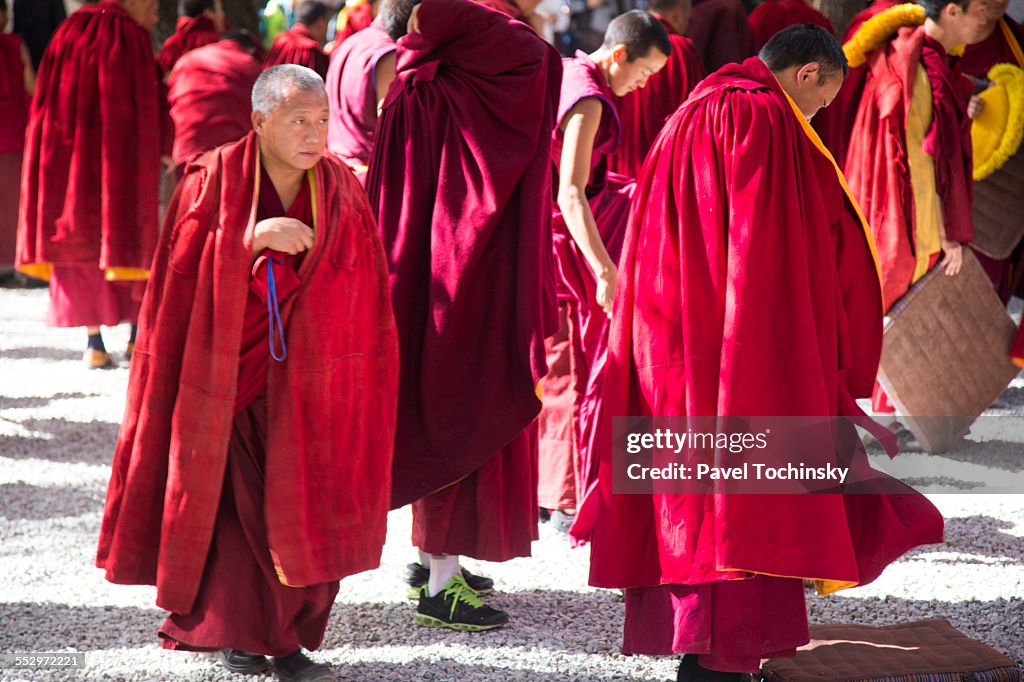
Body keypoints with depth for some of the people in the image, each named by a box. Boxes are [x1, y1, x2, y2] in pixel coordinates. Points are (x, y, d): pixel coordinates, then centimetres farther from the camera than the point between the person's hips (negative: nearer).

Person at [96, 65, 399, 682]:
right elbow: (182, 265, -12)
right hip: (225, 372, -2)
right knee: (235, 500, -3)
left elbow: (365, 291, 6)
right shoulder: (214, 180, -5)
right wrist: (253, 238, -24)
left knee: (304, 507, -1)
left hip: (307, 381, 2)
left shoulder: (340, 189, 2)